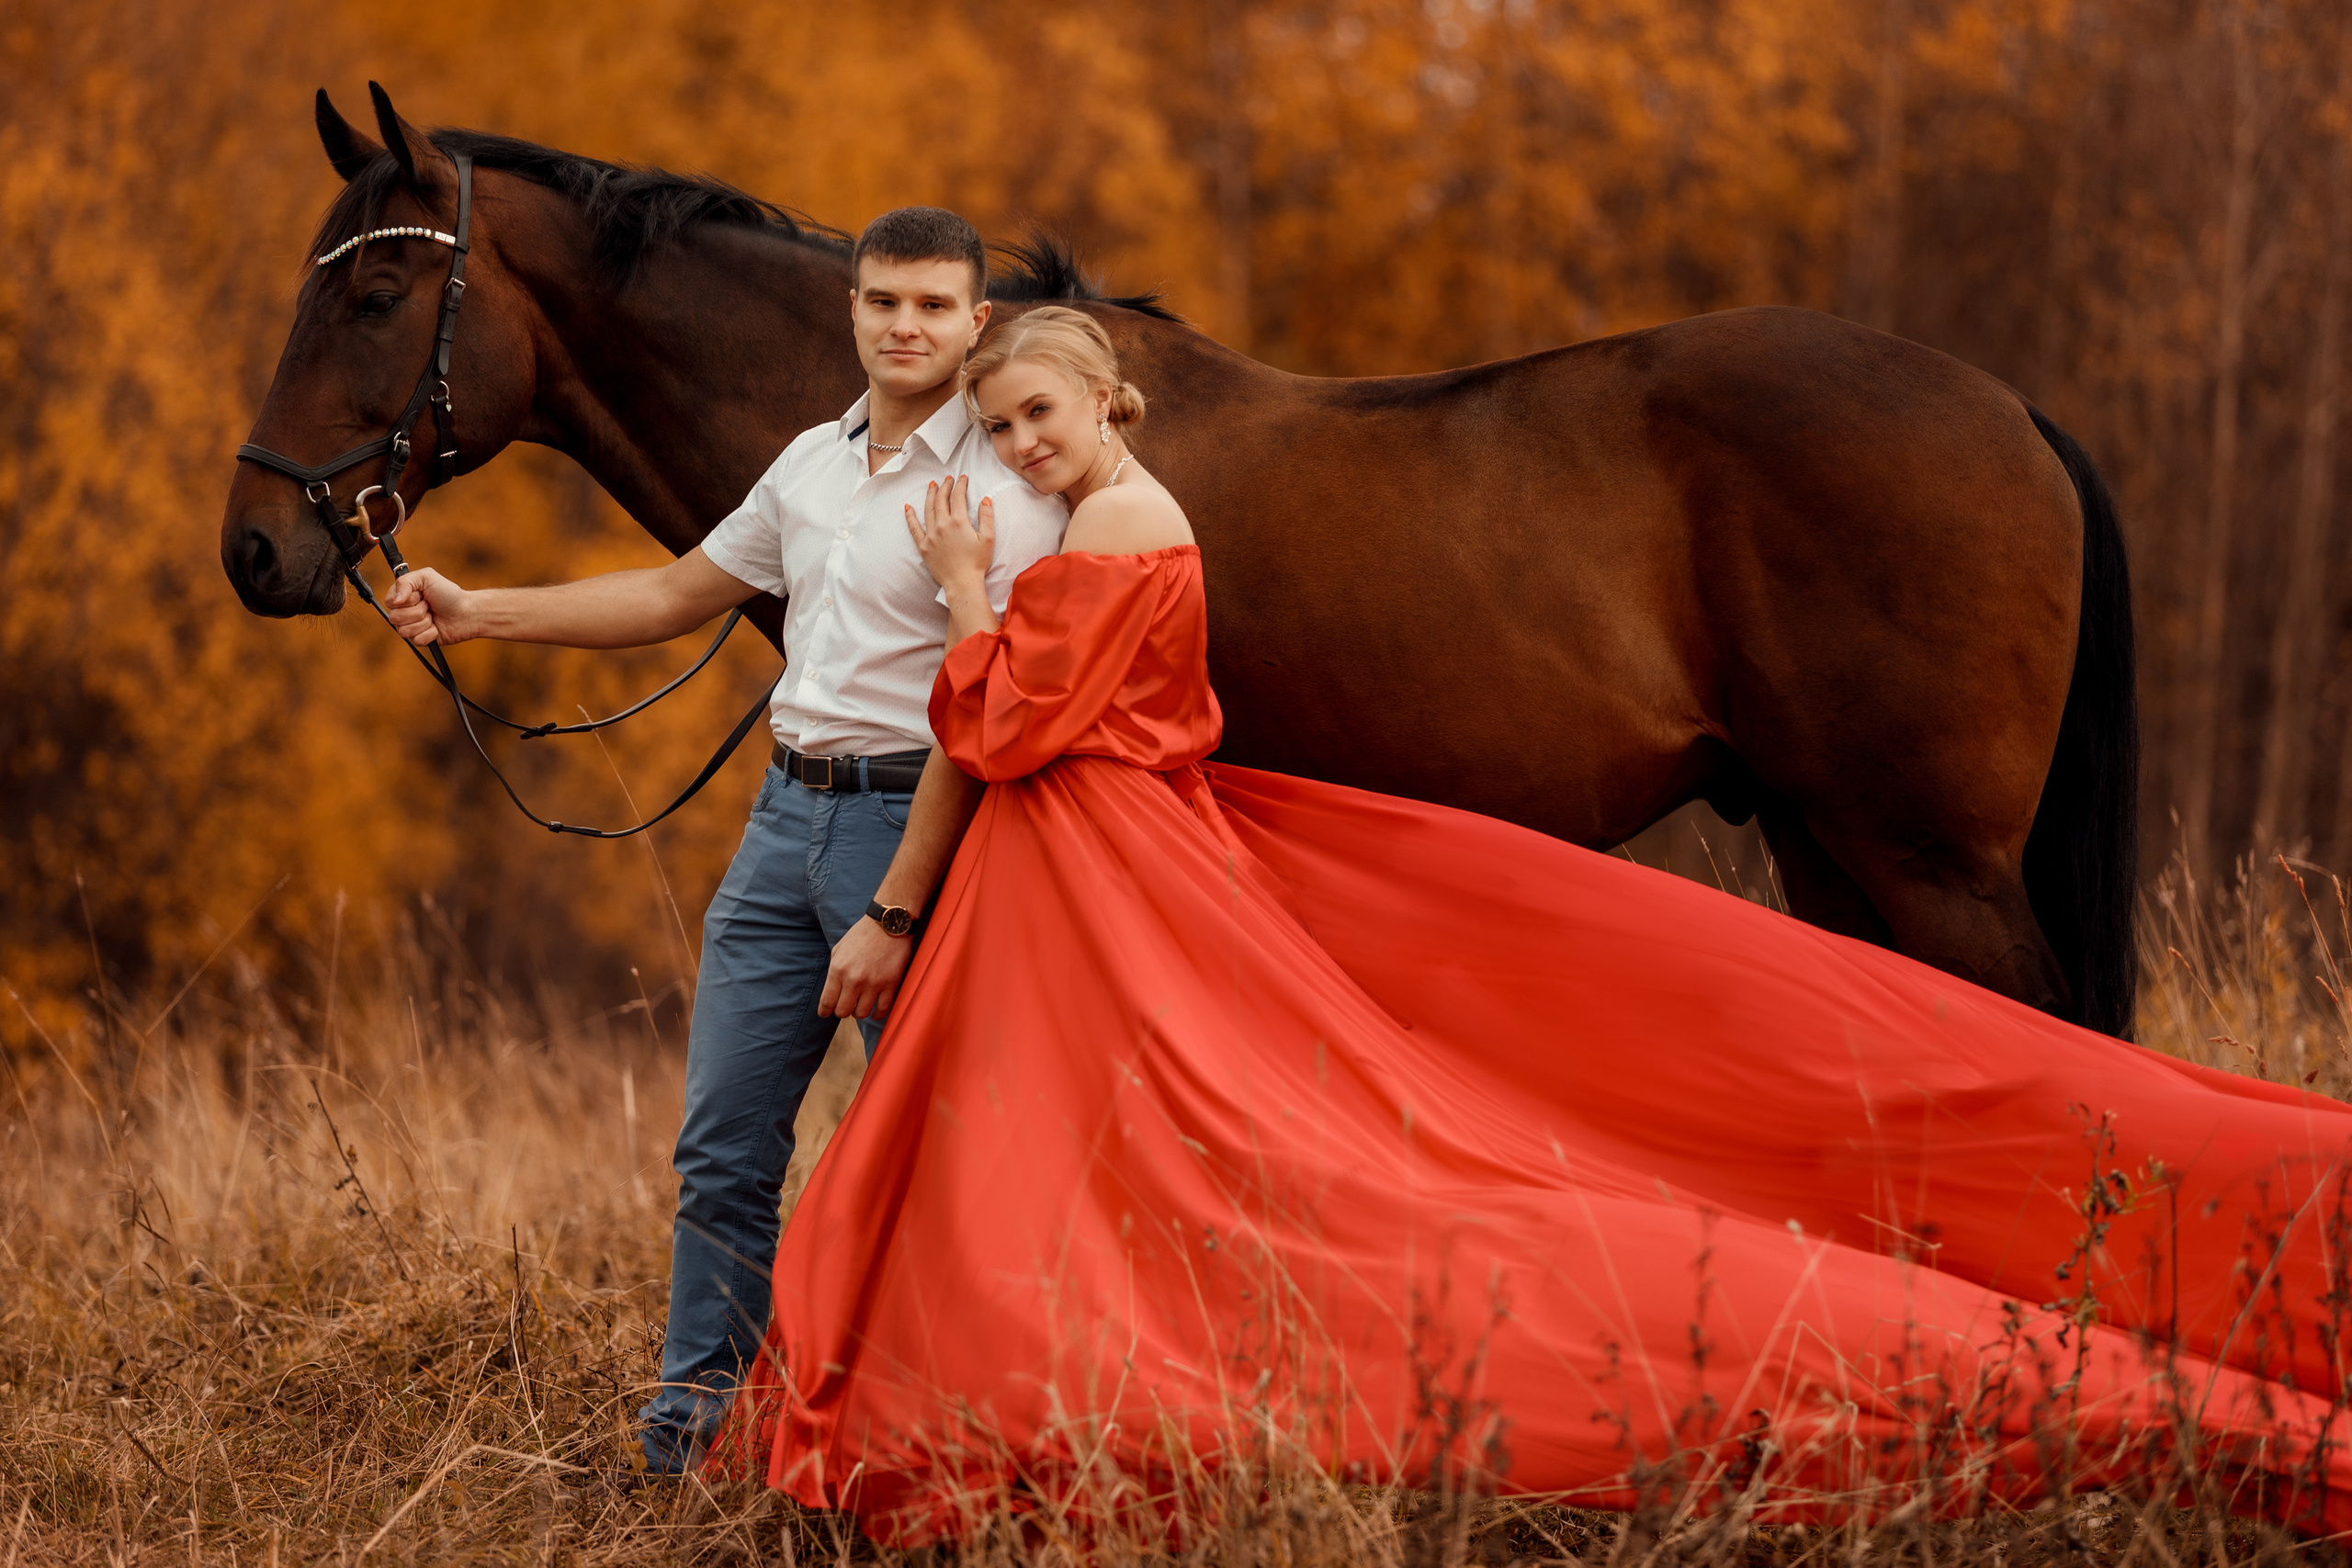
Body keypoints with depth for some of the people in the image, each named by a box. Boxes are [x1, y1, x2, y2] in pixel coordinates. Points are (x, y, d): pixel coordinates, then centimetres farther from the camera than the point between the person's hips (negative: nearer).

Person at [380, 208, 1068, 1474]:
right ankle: (697, 1418, 14)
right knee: (723, 1143, 7)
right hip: (787, 812, 7)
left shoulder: (1001, 490, -11)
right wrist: (477, 614, 17)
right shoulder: (812, 465, 13)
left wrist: (894, 916, -19)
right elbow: (673, 597, 23)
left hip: (915, 818, -7)